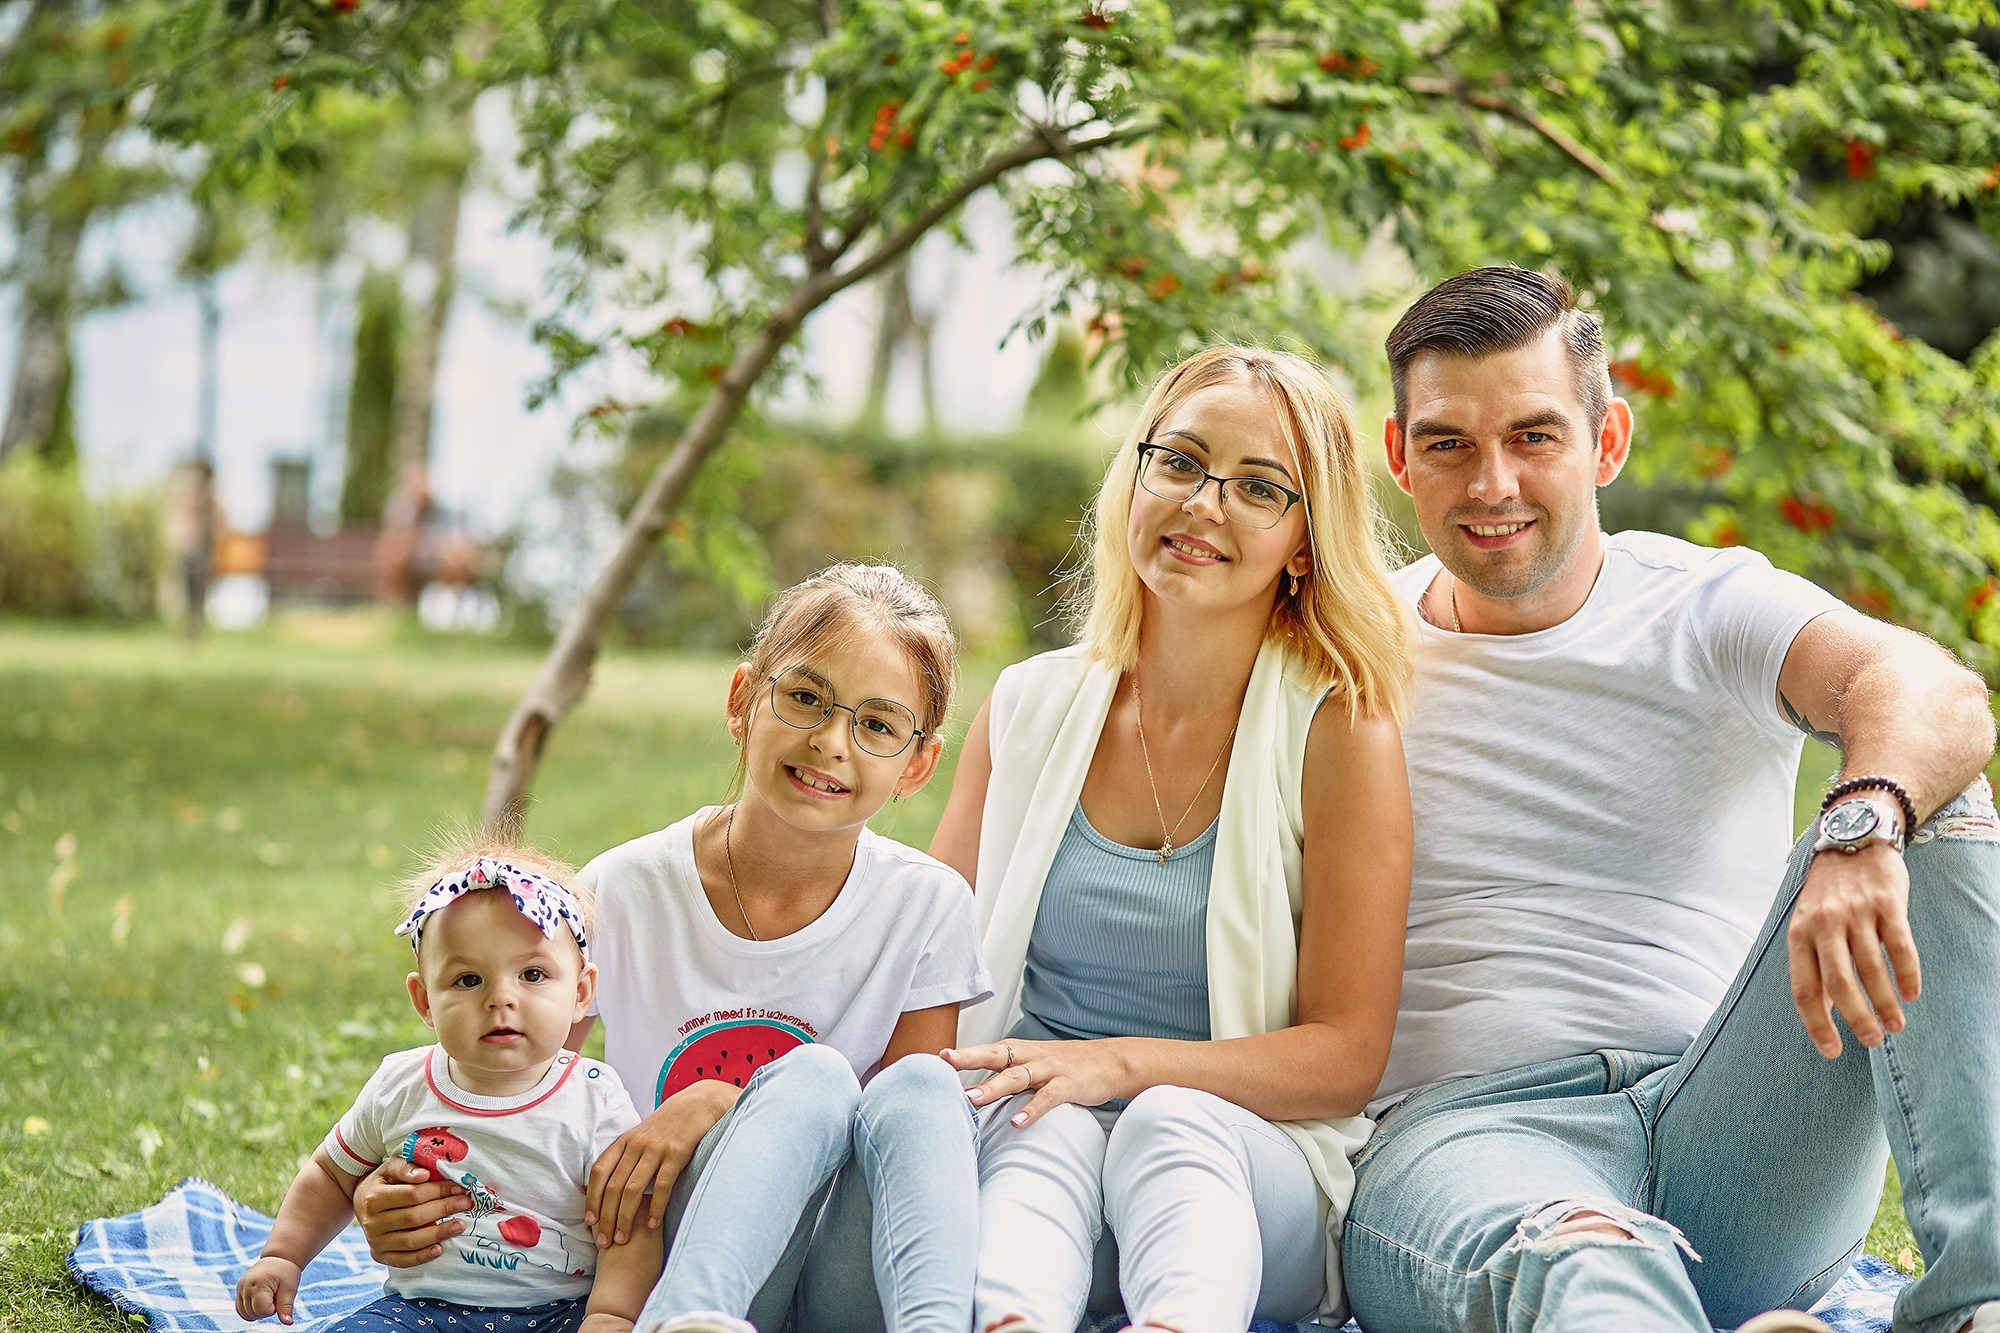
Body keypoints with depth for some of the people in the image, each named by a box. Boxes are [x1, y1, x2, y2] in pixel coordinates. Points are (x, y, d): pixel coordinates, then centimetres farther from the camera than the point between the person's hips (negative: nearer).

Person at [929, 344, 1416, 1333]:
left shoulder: (1340, 731, -2)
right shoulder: (1031, 709, 8)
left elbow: (1347, 1056, -5)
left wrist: (1126, 1064, -20)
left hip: (1254, 1166, -2)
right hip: (1025, 1148, 3)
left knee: (1172, 1121, -36)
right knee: (1045, 1129, -33)